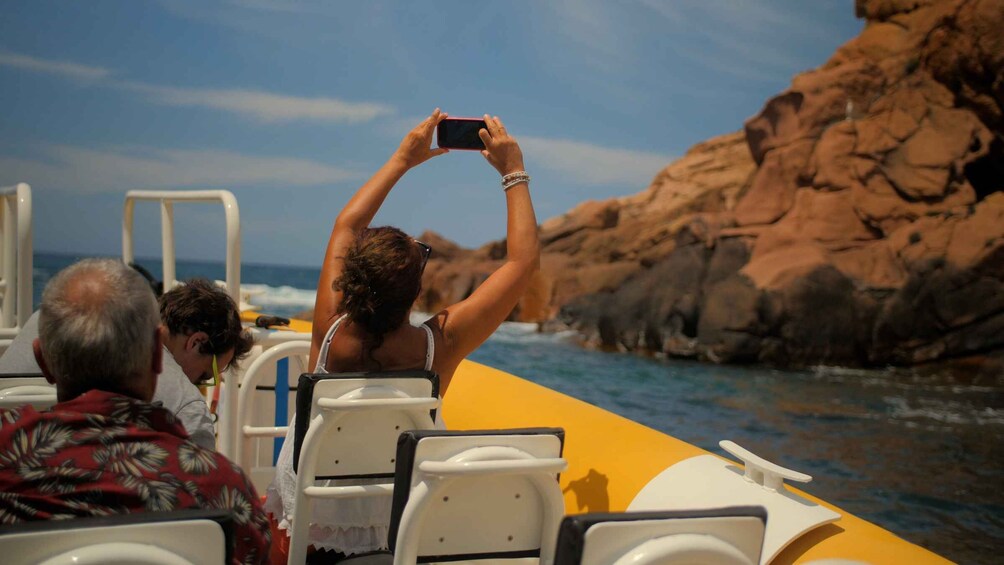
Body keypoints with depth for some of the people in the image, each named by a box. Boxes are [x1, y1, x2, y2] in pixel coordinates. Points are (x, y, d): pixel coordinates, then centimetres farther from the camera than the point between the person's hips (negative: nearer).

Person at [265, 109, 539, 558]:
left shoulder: (330, 330, -22)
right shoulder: (438, 346, -28)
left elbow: (347, 223, -4)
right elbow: (524, 259, -17)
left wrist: (403, 158, 5)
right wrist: (514, 173, -9)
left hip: (307, 513, 2)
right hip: (392, 527, -1)